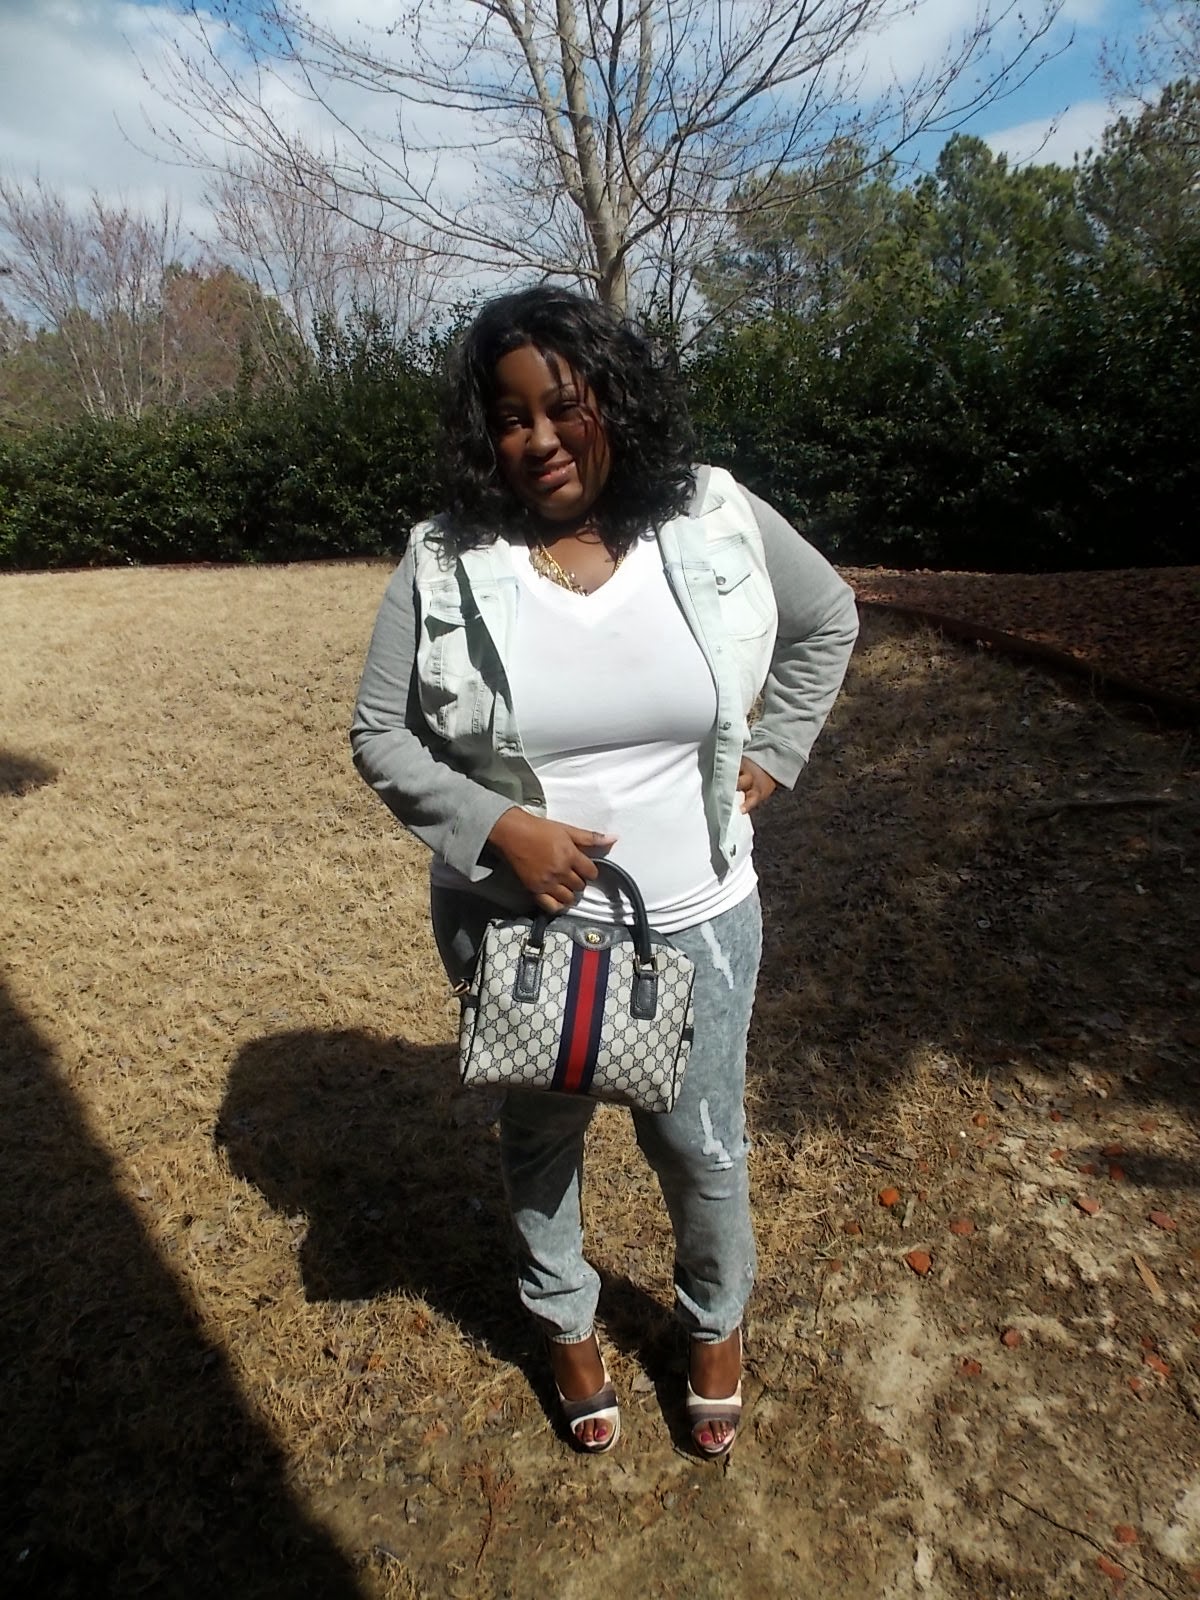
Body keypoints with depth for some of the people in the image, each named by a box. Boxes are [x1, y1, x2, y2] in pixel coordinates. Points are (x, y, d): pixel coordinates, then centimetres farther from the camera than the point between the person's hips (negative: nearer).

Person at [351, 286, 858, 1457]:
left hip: (695, 921, 1)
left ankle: (715, 1321, 53)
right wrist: (497, 825, -19)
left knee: (701, 1148, 19)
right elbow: (379, 736, -5)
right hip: (520, 925, 0)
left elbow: (827, 619, 9)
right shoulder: (444, 564, -11)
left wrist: (770, 755, 0)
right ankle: (565, 1322, 54)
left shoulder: (718, 520, -7)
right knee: (541, 1136, 23)